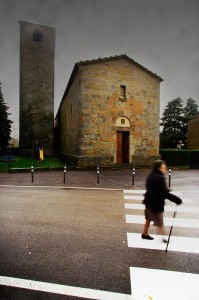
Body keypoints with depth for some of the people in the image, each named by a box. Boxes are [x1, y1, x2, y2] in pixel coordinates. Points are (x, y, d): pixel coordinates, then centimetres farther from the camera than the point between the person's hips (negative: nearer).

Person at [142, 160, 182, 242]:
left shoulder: (151, 176, 5)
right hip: (156, 203, -9)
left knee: (148, 218, 22)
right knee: (159, 222, 6)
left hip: (149, 201, 9)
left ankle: (145, 234, 37)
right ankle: (164, 237, 21)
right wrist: (177, 199, -21)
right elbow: (165, 193, -26)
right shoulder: (159, 178, -25)